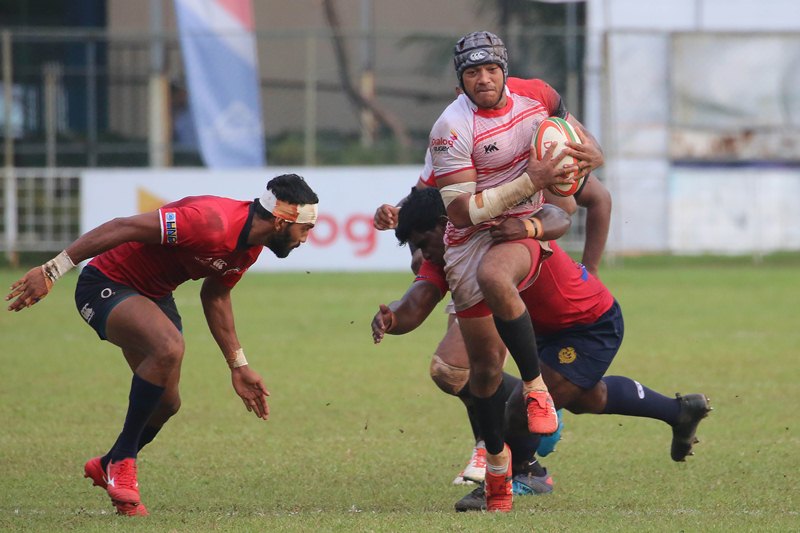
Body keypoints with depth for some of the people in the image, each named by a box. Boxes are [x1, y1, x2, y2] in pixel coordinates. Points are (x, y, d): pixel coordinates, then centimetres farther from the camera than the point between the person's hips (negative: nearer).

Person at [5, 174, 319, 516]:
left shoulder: (251, 247, -1)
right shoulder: (212, 222, -31)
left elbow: (215, 296, 17)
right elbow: (124, 228, -32)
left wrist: (238, 366, 18)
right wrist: (52, 271, -33)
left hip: (154, 294, 10)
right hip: (108, 285, -10)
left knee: (167, 403, 10)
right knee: (169, 348, -34)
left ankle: (108, 466, 39)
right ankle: (122, 462, -19)